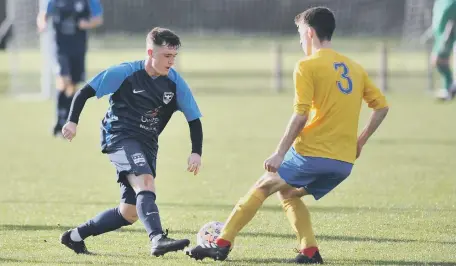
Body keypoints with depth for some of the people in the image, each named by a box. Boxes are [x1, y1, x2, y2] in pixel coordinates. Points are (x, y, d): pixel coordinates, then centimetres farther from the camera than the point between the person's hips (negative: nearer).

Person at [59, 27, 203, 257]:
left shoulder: (175, 83, -1)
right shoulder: (125, 73, -10)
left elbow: (194, 119, 5)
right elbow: (85, 91, -4)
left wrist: (196, 152, -8)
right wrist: (72, 121, -15)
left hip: (147, 145, 6)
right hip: (120, 137, -6)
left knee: (131, 212, 5)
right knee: (146, 182, -32)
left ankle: (75, 236, 22)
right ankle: (157, 239, -47)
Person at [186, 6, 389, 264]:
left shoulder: (307, 66, -5)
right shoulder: (355, 68, 15)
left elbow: (300, 116, -13)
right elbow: (382, 106, 16)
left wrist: (279, 154, -10)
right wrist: (360, 142, 22)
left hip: (312, 153, -6)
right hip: (345, 163, 6)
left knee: (263, 187, 8)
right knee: (288, 193, 23)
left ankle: (222, 244, 5)